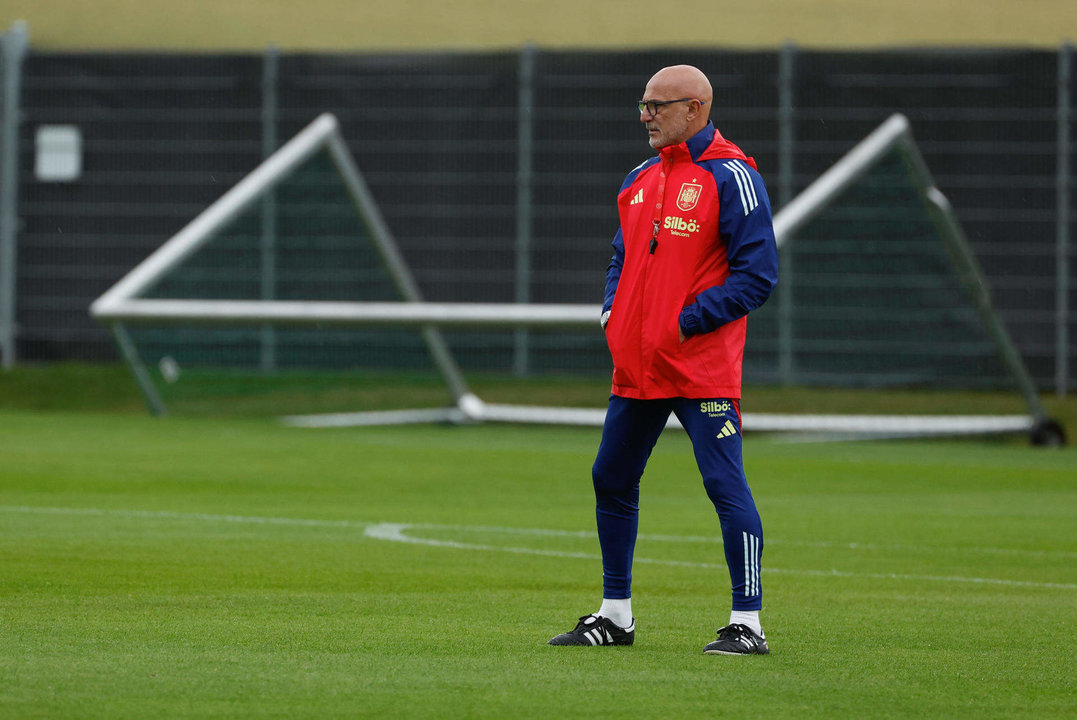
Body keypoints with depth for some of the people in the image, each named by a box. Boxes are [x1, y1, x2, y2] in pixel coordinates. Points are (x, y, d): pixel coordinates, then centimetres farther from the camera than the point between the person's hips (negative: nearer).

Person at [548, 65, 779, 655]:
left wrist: (687, 322, -16)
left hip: (703, 369, -8)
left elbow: (758, 274, -13)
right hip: (635, 364, 8)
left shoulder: (731, 177, -8)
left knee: (725, 485, -11)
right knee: (611, 480, 12)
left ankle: (748, 624, -8)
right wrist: (611, 313, 8)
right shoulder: (640, 180, 16)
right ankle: (615, 616, 24)